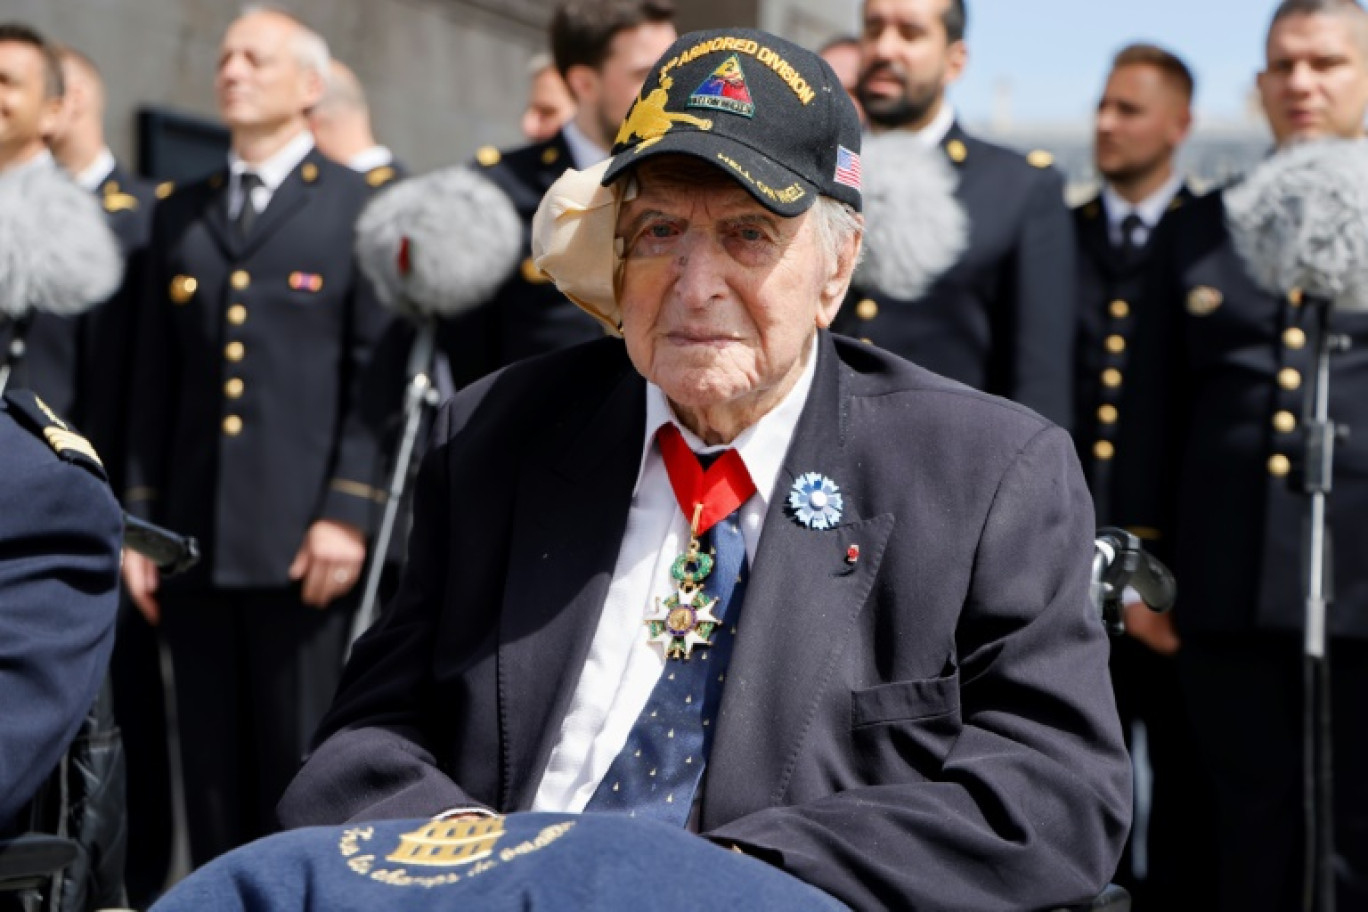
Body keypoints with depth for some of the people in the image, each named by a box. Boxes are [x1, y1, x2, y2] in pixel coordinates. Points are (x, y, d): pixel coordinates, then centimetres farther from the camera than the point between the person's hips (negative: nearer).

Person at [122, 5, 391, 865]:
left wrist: (348, 510, -12)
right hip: (196, 538, 5)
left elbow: (380, 372, -4)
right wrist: (140, 517, 9)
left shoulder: (363, 205, 3)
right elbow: (156, 379, 15)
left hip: (303, 541, -4)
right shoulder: (181, 214, 18)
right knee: (213, 773, 7)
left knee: (305, 773, -2)